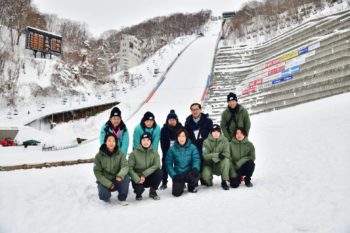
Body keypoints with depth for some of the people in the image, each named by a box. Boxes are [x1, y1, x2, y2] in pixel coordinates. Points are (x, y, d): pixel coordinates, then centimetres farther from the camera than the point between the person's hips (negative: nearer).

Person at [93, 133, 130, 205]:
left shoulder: (120, 154, -6)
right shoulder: (99, 155, -9)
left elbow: (125, 166, -17)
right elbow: (97, 172, -10)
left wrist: (121, 175, -40)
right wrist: (108, 184, -20)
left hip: (117, 180, 1)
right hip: (104, 181, -1)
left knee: (126, 178, -28)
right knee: (104, 195, -28)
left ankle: (122, 198, -4)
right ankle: (106, 196, 11)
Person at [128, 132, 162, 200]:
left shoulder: (154, 153, -3)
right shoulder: (134, 153, -8)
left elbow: (157, 165, -17)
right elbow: (130, 168, -11)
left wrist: (144, 174, -26)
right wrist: (137, 179, -25)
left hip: (149, 178, 2)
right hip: (137, 178, -2)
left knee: (159, 172, -27)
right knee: (139, 189, -32)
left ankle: (153, 191, 1)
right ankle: (138, 193, 10)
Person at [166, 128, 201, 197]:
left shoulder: (192, 147, -5)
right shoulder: (172, 149, -5)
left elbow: (196, 160, -11)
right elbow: (168, 164, -5)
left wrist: (195, 168, -32)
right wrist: (174, 175, -15)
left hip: (189, 173, 0)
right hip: (178, 175, 0)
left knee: (195, 174, -33)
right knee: (177, 193, -19)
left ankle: (191, 187, 3)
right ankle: (181, 184, 20)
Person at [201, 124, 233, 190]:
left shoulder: (224, 140, -6)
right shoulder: (206, 142, -7)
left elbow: (227, 154, -15)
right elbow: (205, 155, -16)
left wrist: (214, 159, -25)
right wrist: (217, 155, -28)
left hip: (220, 165, 1)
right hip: (209, 165, -1)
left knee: (226, 160, -31)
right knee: (205, 175, -30)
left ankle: (224, 182, -14)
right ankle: (209, 182, 10)